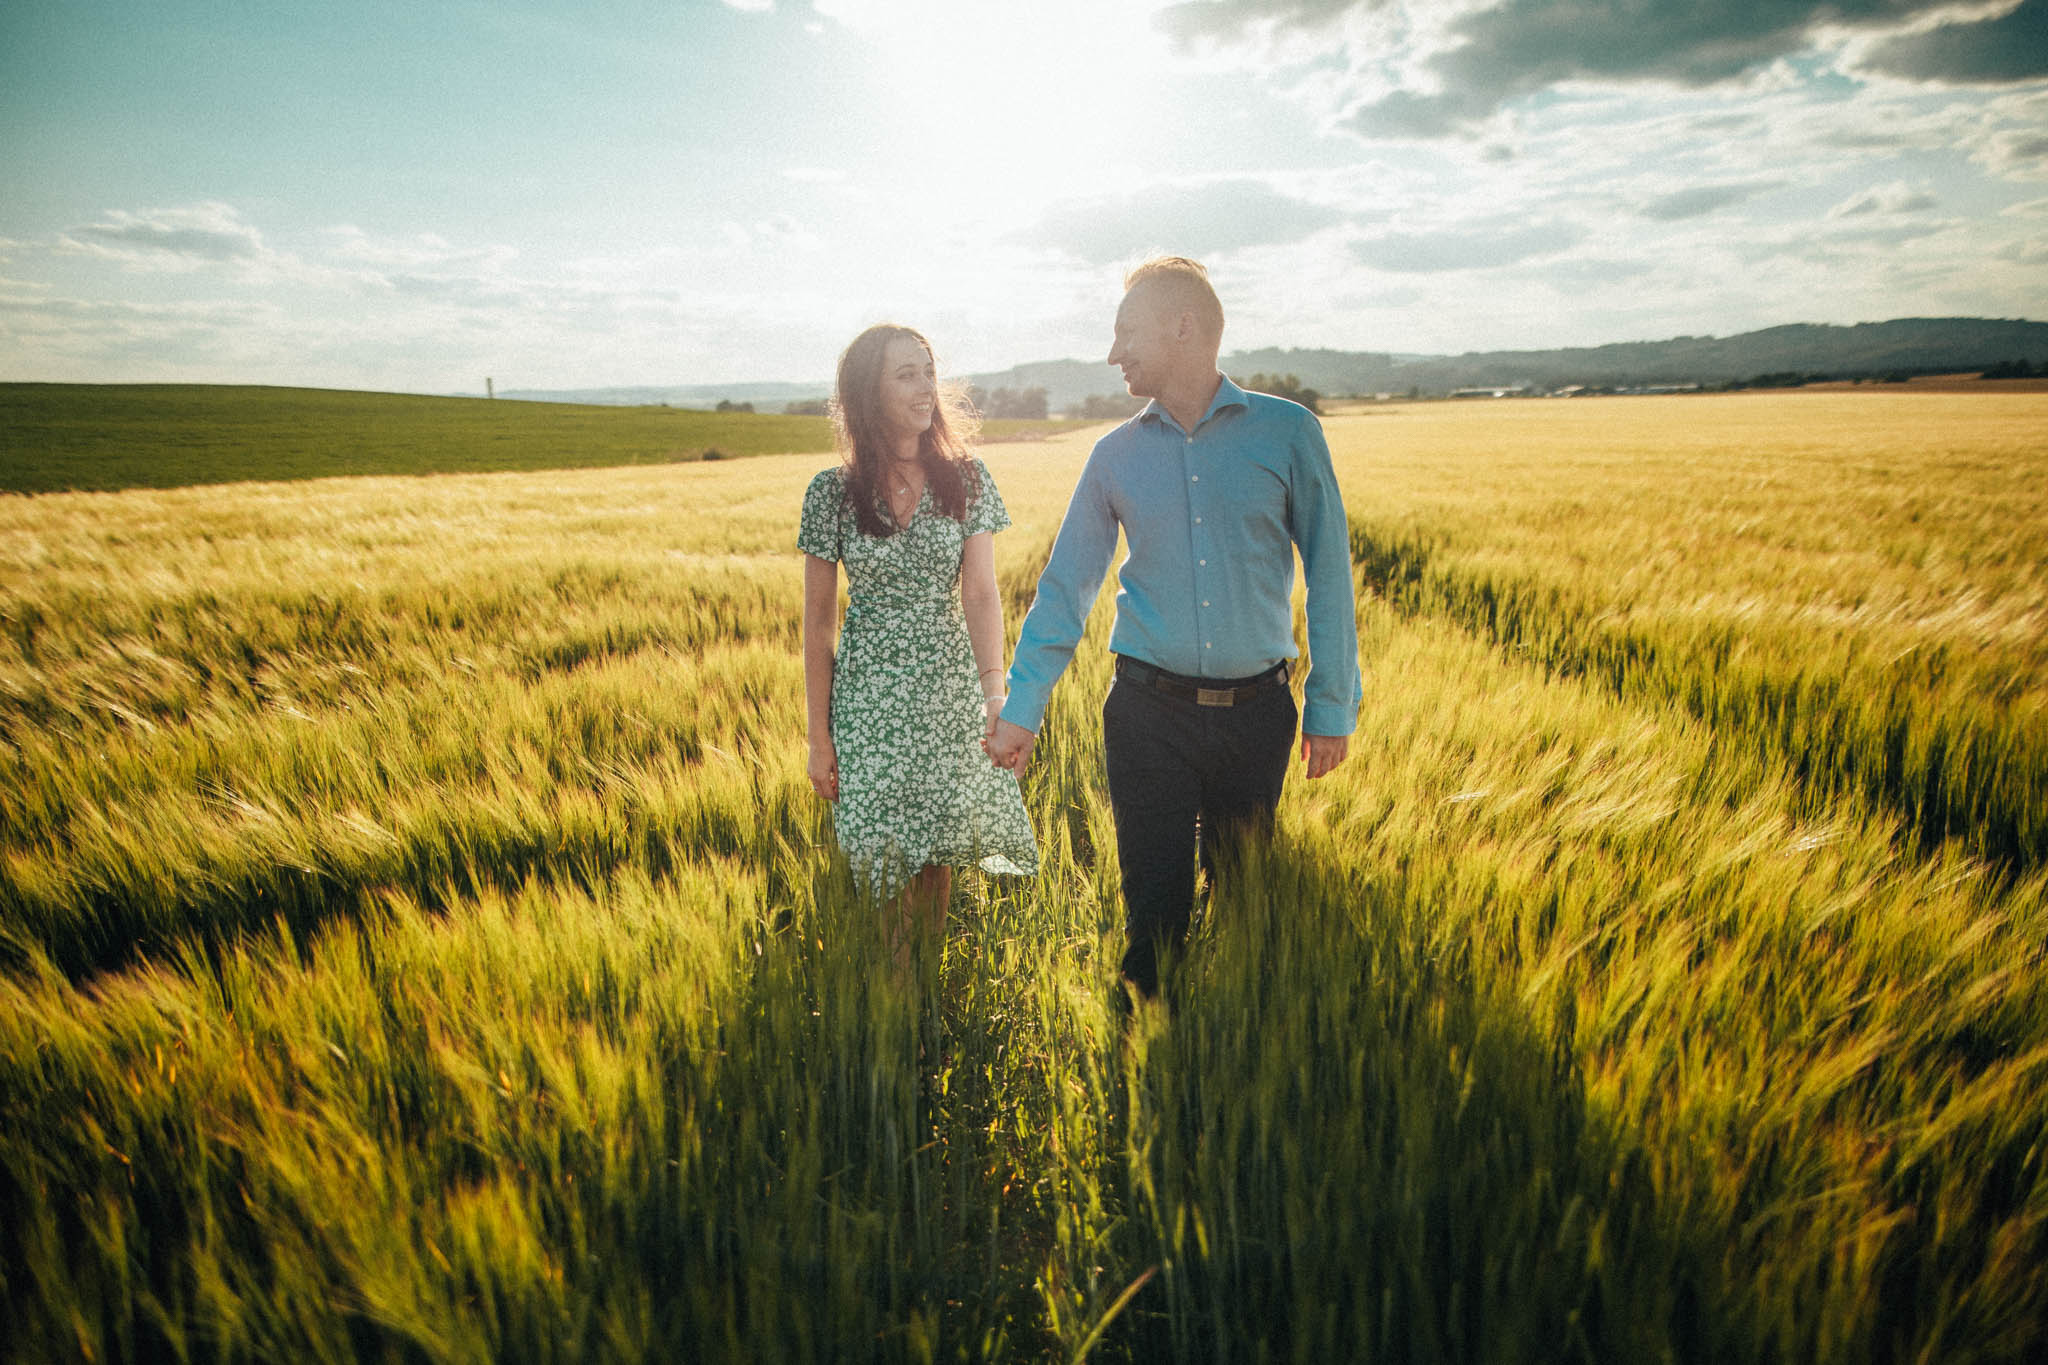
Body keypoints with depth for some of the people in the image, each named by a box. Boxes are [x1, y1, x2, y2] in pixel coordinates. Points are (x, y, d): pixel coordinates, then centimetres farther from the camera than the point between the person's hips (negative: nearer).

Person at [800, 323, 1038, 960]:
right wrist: (819, 736, -2)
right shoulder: (832, 491, -5)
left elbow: (981, 594, -9)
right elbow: (818, 621, -1)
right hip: (869, 696, -1)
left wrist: (994, 694, -24)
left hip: (951, 694, 1)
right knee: (881, 860, 4)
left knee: (938, 856, 12)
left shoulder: (966, 479, -1)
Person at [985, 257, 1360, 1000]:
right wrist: (1021, 709, 4)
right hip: (1149, 712, 1)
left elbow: (1328, 571, 1)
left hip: (1258, 710, 0)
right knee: (1155, 907, 4)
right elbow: (1065, 586, 6)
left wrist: (1332, 704, 0)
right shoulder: (1116, 454, 4)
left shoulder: (1287, 431, -2)